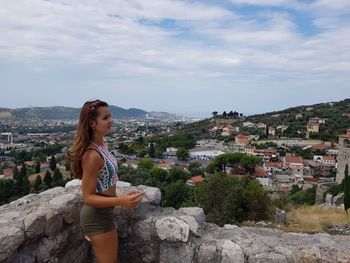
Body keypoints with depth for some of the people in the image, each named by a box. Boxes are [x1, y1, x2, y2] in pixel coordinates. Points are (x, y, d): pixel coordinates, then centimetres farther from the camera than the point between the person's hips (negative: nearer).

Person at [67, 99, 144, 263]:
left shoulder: (100, 145, -1)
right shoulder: (92, 155, -28)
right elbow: (88, 197, -24)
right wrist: (121, 201, -37)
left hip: (102, 213, 9)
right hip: (98, 217, -9)